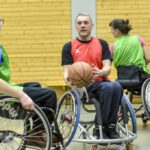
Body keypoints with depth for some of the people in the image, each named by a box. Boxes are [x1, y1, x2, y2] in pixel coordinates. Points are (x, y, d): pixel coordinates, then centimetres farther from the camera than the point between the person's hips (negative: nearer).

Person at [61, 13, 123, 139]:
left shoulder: (102, 44, 13)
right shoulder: (69, 47, 8)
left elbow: (107, 67, 2)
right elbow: (67, 71, 1)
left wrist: (100, 72, -22)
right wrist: (68, 78, -24)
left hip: (101, 81, 3)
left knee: (116, 86, -33)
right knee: (107, 87, -34)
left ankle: (110, 127, -22)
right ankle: (100, 128, -21)